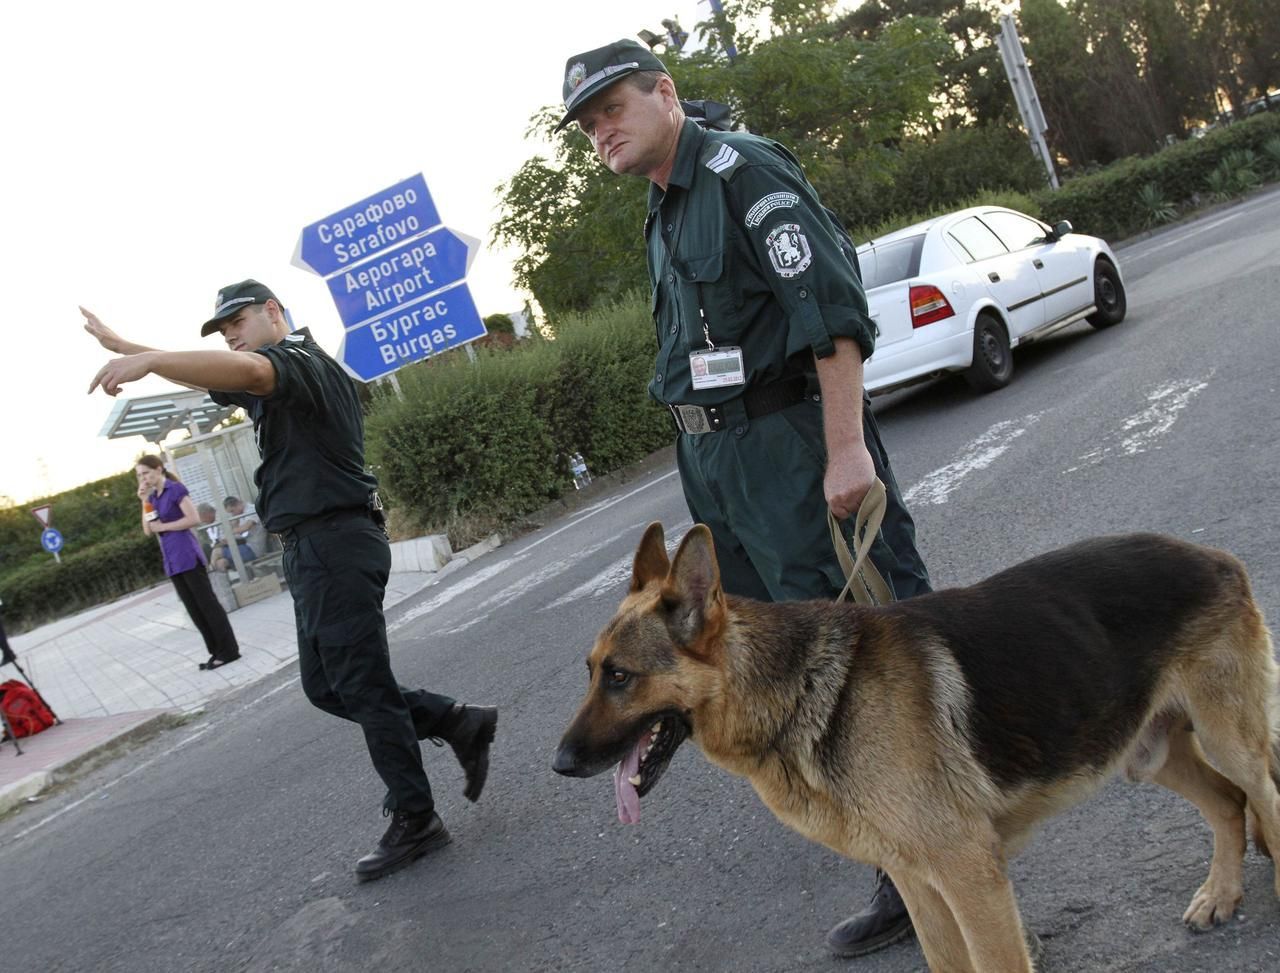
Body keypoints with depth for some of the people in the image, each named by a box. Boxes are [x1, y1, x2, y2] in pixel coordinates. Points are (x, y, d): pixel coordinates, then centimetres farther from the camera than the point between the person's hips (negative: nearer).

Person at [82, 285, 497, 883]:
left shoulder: (299, 359, -11)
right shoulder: (277, 376, 21)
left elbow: (247, 370, -34)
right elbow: (210, 378, 34)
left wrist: (147, 360, -44)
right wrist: (119, 344, 32)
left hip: (336, 543, -10)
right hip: (311, 549, 10)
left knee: (362, 687, -4)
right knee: (327, 688, 12)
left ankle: (414, 821, 6)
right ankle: (461, 724, 18)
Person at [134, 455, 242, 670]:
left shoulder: (176, 489, -7)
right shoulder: (153, 497, 14)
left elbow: (194, 518, -15)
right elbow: (148, 530, 9)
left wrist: (164, 526, -11)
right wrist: (144, 501, 2)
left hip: (187, 555, -8)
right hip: (172, 561, 8)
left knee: (207, 603, -6)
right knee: (194, 609, 7)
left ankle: (229, 650, -2)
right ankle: (217, 651, 12)